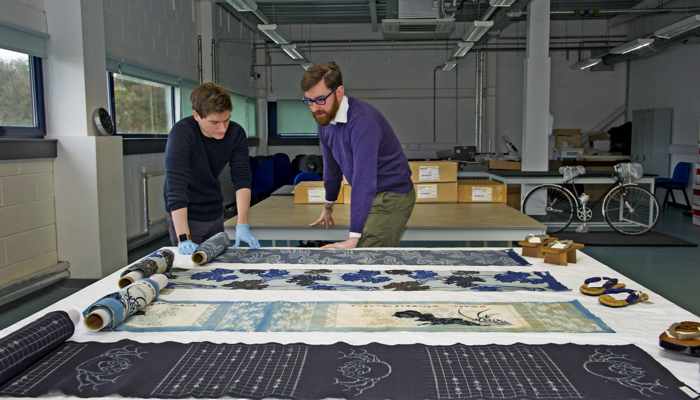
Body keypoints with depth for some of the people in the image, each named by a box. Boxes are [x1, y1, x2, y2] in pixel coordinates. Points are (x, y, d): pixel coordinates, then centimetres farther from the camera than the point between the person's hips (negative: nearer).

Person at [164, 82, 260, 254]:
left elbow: (242, 179, -12)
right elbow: (176, 187, -32)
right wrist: (184, 239, -39)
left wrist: (242, 225, -22)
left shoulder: (236, 133, -10)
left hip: (215, 214, 5)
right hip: (185, 216, -5)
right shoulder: (182, 133, -25)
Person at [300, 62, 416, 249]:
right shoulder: (324, 121, 1)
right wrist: (328, 206, 31)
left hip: (392, 198, -8)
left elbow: (364, 180, -35)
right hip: (370, 198, 8)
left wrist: (353, 239, -38)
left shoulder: (362, 121, -28)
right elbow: (331, 166, 19)